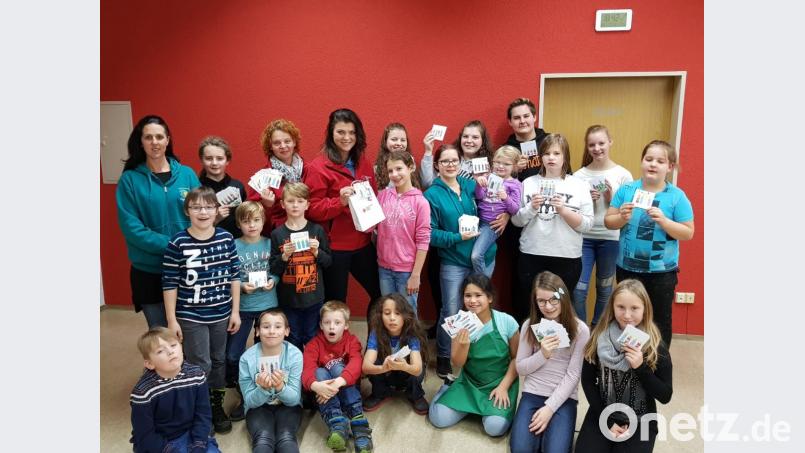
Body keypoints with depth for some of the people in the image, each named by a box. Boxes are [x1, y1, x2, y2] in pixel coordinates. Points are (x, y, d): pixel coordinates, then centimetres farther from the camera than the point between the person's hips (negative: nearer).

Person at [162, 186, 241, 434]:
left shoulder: (226, 239, -3)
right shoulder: (178, 243, -12)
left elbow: (234, 276, 2)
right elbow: (169, 284, -8)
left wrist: (235, 311, 2)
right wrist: (172, 320, -8)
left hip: (221, 314, 3)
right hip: (191, 316, -3)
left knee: (219, 361, 17)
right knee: (200, 365, 3)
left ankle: (217, 406, 35)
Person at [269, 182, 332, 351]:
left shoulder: (317, 230, -2)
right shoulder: (277, 234, -3)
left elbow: (328, 262, 3)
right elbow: (273, 269, -2)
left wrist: (317, 252, -15)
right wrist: (284, 256, -19)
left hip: (314, 297, 0)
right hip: (288, 298, 0)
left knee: (312, 339, 12)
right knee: (293, 340, 14)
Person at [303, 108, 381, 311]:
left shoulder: (364, 164, 8)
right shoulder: (318, 167, -10)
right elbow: (312, 209, -12)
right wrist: (339, 202, -26)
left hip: (363, 243, 6)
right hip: (334, 247, -6)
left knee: (381, 294, 17)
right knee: (335, 302, 8)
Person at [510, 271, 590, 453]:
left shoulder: (580, 330, -7)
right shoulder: (529, 325, -1)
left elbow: (573, 375, -8)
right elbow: (520, 368, 1)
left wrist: (549, 407, -16)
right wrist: (543, 354, -18)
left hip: (563, 398, -2)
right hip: (532, 394, 2)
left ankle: (549, 429, 6)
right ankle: (541, 430, 9)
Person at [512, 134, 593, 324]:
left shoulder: (579, 185, 2)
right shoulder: (529, 183, 4)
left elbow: (586, 225, -3)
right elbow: (516, 221, 4)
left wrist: (564, 210, -17)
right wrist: (531, 207, -13)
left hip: (567, 258, 0)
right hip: (531, 255, 1)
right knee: (527, 305, 9)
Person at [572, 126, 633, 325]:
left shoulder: (623, 175, -1)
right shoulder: (579, 175, 1)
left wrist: (611, 200, -14)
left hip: (610, 239, 0)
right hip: (583, 238, 0)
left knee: (604, 289, 14)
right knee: (579, 289, -3)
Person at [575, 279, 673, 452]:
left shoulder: (656, 346, -11)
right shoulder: (599, 338, -7)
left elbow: (665, 396, -7)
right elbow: (587, 381, -1)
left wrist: (641, 367, -22)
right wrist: (609, 420, -7)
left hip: (640, 420, -1)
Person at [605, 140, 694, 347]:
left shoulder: (677, 196, -8)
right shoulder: (626, 189, -3)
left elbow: (688, 233, -8)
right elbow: (608, 222, 0)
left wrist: (663, 220, -23)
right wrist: (622, 217, -21)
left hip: (662, 271, -2)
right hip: (627, 268, 2)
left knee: (660, 320, 13)